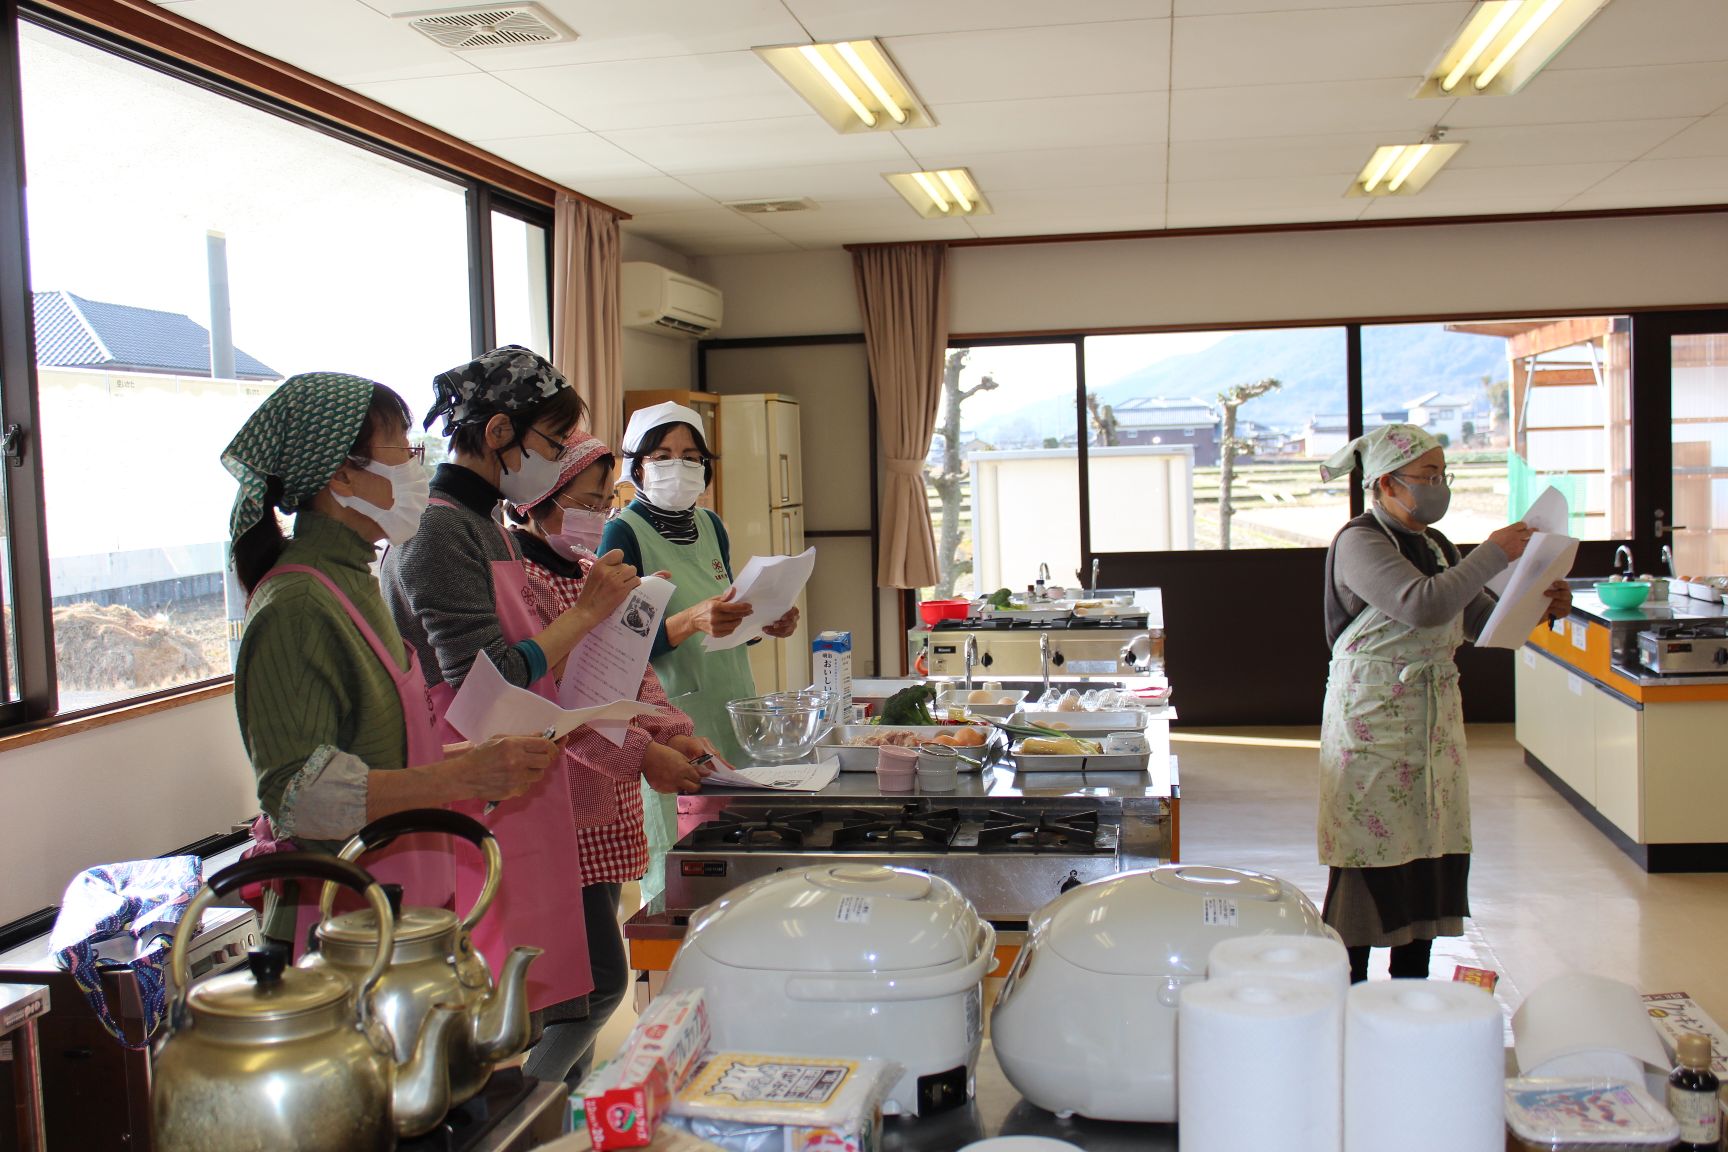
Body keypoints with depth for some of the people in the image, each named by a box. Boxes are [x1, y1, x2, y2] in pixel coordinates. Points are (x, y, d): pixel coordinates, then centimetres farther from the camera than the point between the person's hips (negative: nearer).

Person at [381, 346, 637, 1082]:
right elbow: (488, 684, -24)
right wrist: (585, 614, -13)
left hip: (522, 797, 10)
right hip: (480, 808, -10)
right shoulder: (438, 534, -16)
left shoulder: (486, 525, 15)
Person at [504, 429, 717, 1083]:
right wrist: (643, 755, -20)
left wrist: (675, 734, 1)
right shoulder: (521, 577, -15)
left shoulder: (589, 571, 16)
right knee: (602, 980, -7)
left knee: (588, 977, 14)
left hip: (606, 806, 9)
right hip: (562, 804, -9)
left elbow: (634, 672, 17)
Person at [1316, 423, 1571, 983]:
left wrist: (1539, 605, -1)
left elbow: (1480, 619, 16)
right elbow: (1424, 606, -27)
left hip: (1434, 716, 8)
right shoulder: (1360, 543, -12)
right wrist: (1494, 553, -20)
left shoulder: (1434, 544, 13)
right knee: (1371, 856, -4)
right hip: (1372, 718, -8)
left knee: (1433, 850, 10)